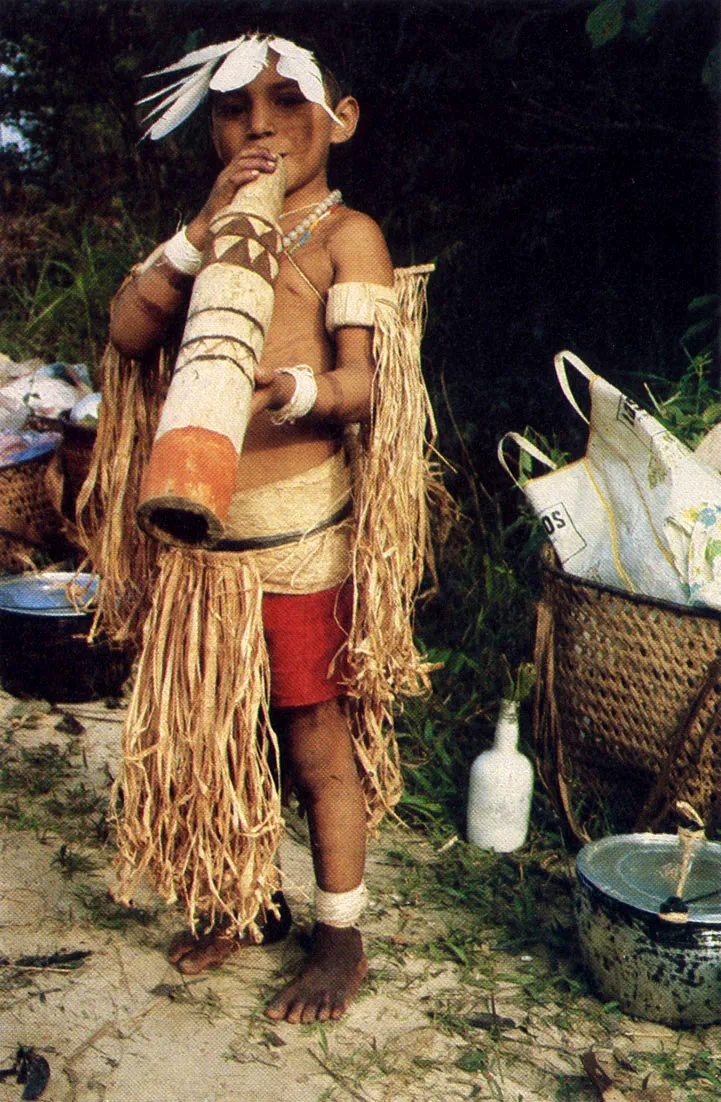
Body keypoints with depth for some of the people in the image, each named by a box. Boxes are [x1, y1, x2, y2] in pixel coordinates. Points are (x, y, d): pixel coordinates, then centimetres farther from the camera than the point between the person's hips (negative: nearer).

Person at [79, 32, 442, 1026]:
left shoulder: (345, 233, 0)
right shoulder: (210, 231, 16)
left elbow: (365, 382, -12)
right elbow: (129, 331, 0)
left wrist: (298, 392, -34)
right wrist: (205, 229, -11)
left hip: (297, 526, -5)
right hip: (199, 527, 5)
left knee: (316, 737, 3)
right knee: (220, 726, 15)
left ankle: (342, 938, 20)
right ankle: (249, 900, 35)